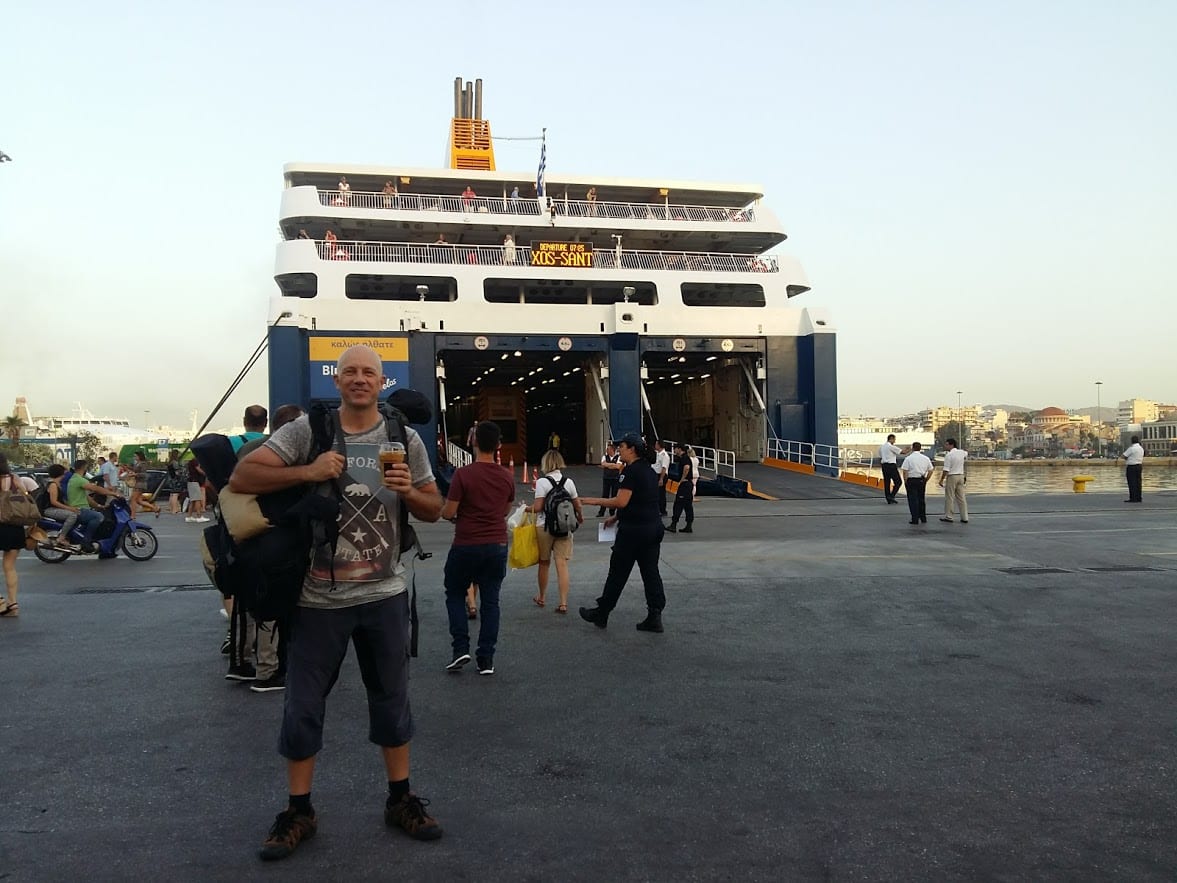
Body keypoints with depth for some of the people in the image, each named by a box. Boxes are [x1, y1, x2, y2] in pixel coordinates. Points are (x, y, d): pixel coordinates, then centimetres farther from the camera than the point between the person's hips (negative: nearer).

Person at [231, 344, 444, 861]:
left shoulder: (405, 439, 1)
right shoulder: (307, 430, -6)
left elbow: (434, 511, 7)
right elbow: (241, 478, -10)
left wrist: (409, 492, -15)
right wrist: (305, 472, -23)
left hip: (384, 595, 2)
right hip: (318, 598, -1)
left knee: (392, 699, 14)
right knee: (303, 705, 9)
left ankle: (400, 800, 31)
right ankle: (298, 812, 27)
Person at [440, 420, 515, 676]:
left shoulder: (463, 474, -13)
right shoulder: (507, 477, 2)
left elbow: (448, 513, -10)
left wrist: (443, 511, 12)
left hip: (466, 546, -3)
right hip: (497, 546, 3)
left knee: (455, 595, 16)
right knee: (490, 601, 9)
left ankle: (461, 649, 4)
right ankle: (486, 659, 9)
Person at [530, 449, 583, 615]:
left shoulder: (542, 482, -11)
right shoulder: (569, 482, 1)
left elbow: (538, 507, -15)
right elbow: (577, 505, 6)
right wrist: (580, 517, 26)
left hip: (544, 526, -2)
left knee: (544, 563, 14)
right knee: (562, 564, 2)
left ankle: (541, 598, 30)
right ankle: (563, 603, -4)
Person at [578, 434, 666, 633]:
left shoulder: (631, 471, -15)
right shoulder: (649, 470, 13)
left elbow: (621, 501, -21)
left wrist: (595, 501, -11)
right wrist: (616, 517, 23)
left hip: (633, 531, -8)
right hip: (654, 527, 8)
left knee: (618, 572, 4)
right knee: (650, 571, 9)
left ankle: (601, 614, 17)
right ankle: (655, 617, 8)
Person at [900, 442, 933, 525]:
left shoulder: (908, 458, -10)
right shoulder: (925, 458, 4)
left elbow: (905, 471, -13)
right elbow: (930, 470, 7)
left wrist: (905, 481, -2)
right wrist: (926, 480, 15)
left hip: (912, 480, -5)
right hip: (922, 480, 5)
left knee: (913, 500, 0)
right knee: (921, 499, 17)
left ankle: (915, 519, -1)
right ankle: (923, 518, 21)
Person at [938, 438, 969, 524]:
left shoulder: (949, 455, -15)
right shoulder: (962, 452, 6)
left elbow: (946, 470, -17)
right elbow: (966, 454, 33)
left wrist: (941, 480, -10)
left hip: (952, 477, -7)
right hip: (961, 476, 7)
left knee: (949, 497, 2)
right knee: (961, 497, 9)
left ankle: (948, 516, 6)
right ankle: (964, 517, 9)